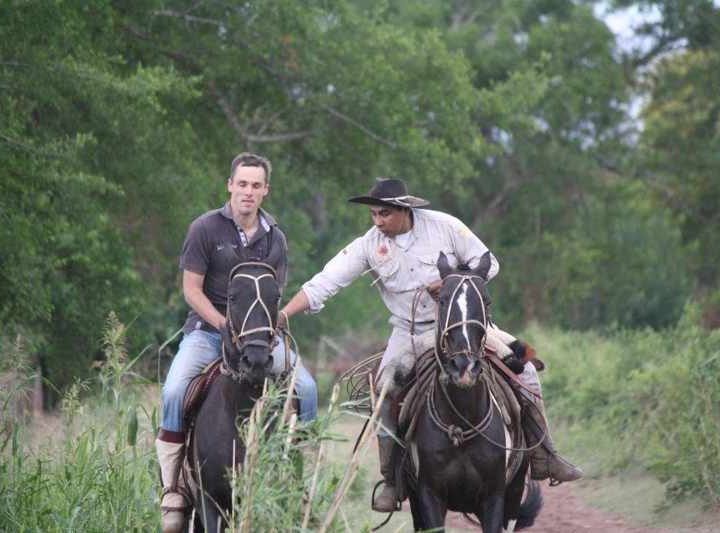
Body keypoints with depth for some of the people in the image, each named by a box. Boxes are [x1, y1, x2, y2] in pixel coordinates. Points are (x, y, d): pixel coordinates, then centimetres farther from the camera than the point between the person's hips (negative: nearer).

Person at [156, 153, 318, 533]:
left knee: (306, 387, -19)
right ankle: (172, 489, -19)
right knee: (174, 391, -27)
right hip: (208, 328, -3)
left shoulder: (274, 237, 8)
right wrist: (226, 325, -15)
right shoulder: (206, 228, -4)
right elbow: (191, 289, -6)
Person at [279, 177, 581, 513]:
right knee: (383, 394, -21)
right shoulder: (368, 246, -6)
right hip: (409, 334, 1)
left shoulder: (444, 226, -8)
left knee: (522, 369, -13)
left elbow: (487, 263, -2)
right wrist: (284, 314, -20)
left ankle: (543, 458, -3)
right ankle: (392, 481, -8)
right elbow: (323, 283, -9)